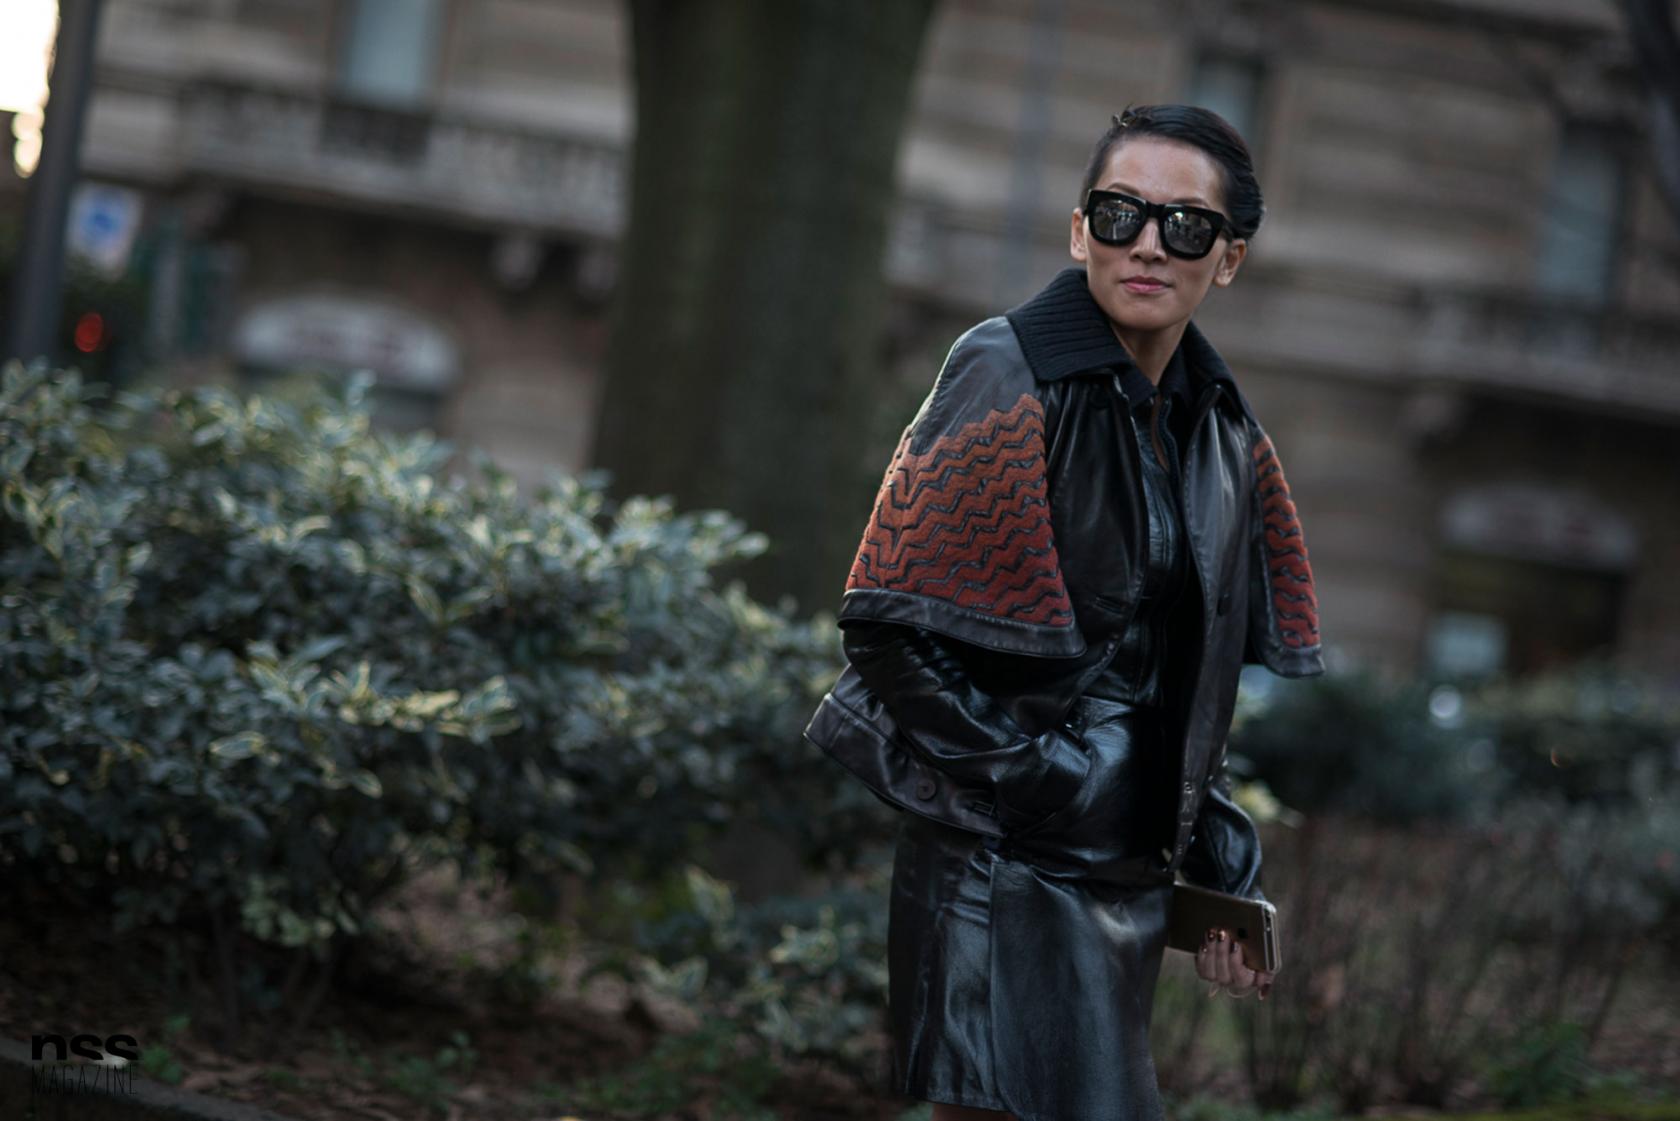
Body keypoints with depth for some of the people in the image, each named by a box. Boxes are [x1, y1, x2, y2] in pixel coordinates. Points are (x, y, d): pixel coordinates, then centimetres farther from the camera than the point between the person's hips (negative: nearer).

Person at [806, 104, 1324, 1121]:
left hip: (1133, 878, 7)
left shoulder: (1227, 434, 12)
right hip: (1003, 872, -7)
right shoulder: (1007, 380, -8)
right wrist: (1027, 781, -16)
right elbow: (889, 627, -13)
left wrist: (1225, 881, 11)